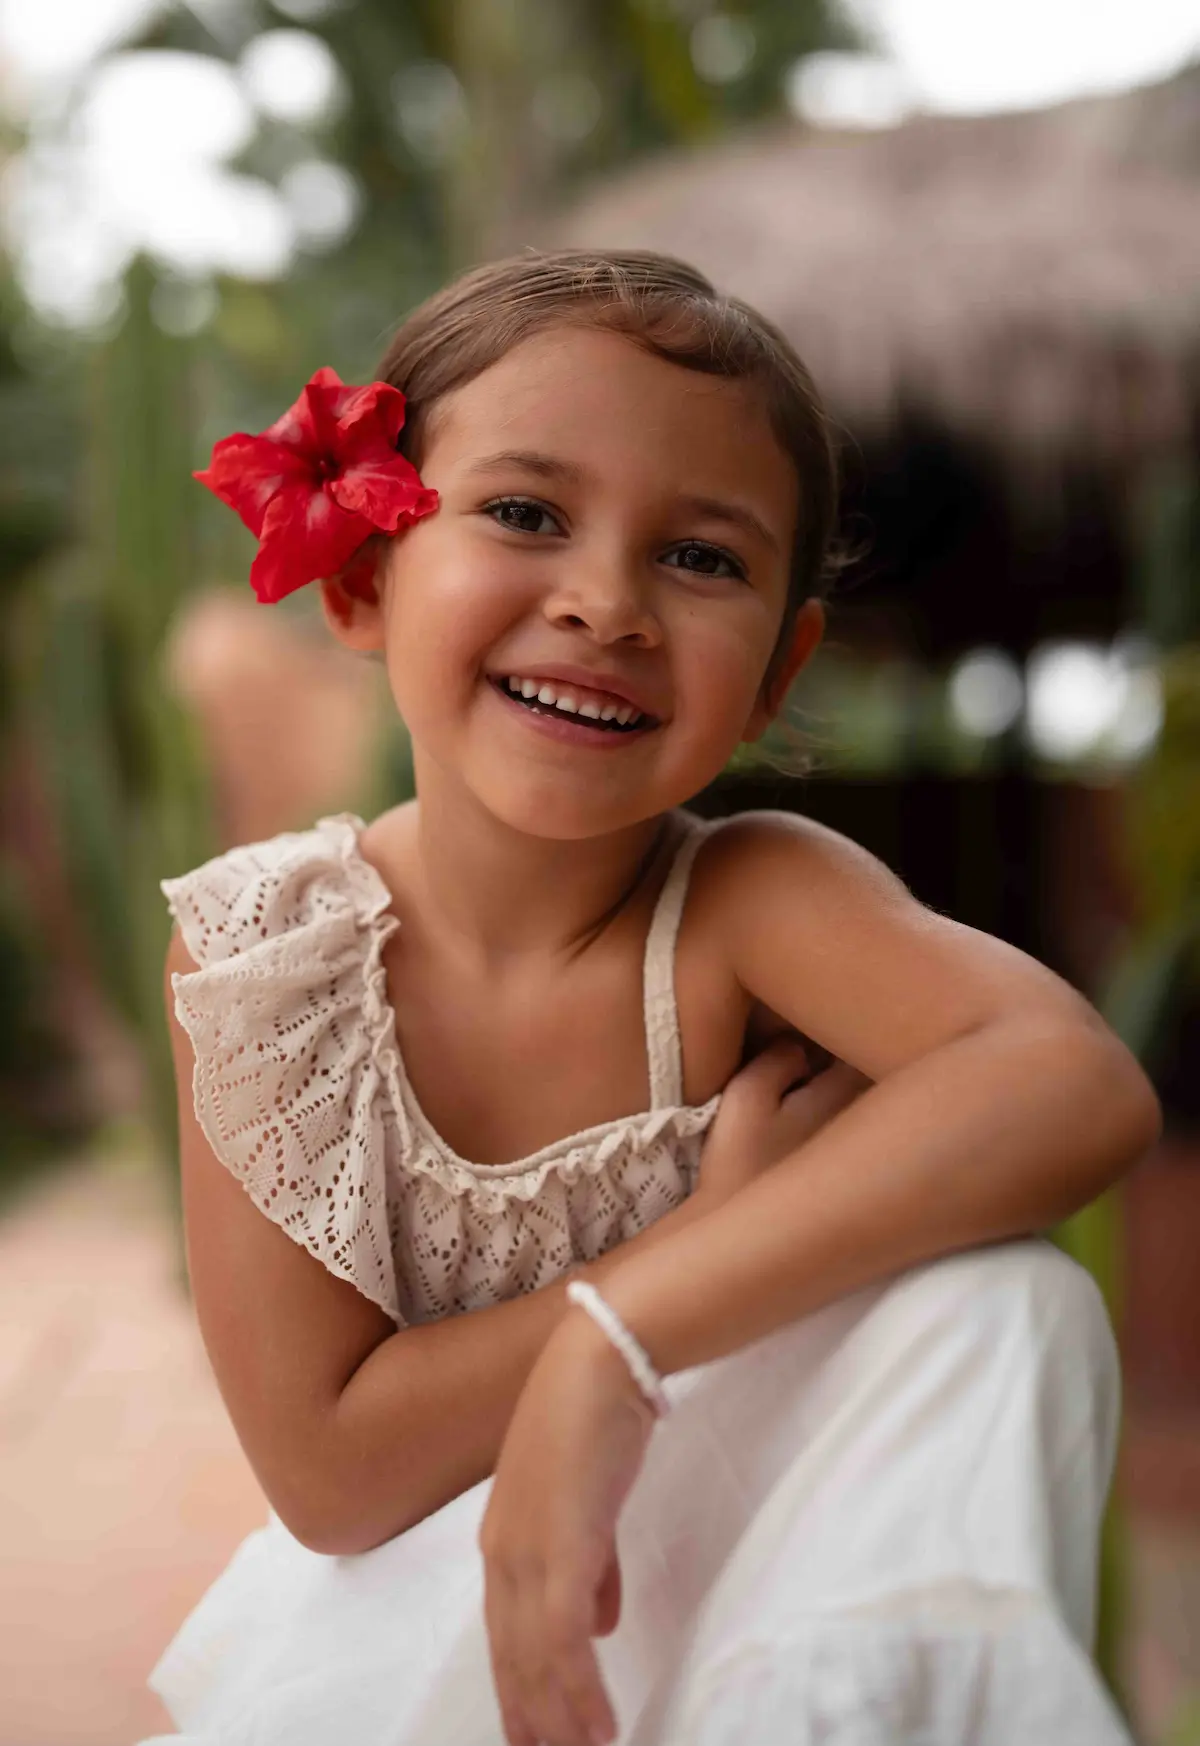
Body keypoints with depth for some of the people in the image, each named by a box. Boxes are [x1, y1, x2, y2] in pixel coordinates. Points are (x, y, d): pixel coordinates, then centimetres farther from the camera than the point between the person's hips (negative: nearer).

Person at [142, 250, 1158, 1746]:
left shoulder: (751, 904, -17)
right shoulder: (253, 950, -15)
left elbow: (1082, 1088, -36)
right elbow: (330, 1473, -17)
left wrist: (615, 1340, -40)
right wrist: (712, 1234, -24)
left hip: (741, 1567, 2)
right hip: (412, 1609, -1)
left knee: (1006, 1300, -24)